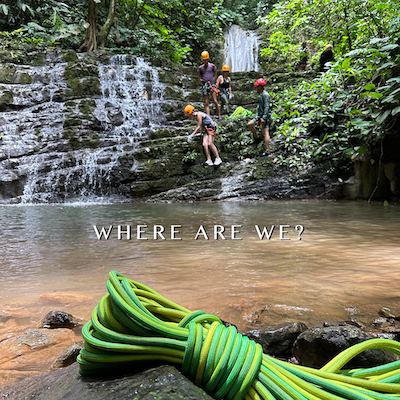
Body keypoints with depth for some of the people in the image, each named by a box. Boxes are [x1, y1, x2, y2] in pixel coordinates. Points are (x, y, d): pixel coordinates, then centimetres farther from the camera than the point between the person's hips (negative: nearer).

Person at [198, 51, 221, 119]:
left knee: (215, 101, -11)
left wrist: (211, 82, 0)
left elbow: (215, 76, 11)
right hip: (204, 86, 2)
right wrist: (202, 81, 0)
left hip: (211, 84, -2)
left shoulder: (212, 66, 6)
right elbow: (199, 78, 17)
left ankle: (219, 115, -2)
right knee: (206, 103, -3)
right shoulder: (200, 67, 13)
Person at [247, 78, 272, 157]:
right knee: (249, 124, 14)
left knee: (265, 133, -12)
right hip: (260, 116, 10)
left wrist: (264, 118, -27)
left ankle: (267, 151, -13)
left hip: (265, 116, -10)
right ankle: (257, 138, 26)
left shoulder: (265, 94, -12)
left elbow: (267, 107, -21)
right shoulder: (262, 95, 18)